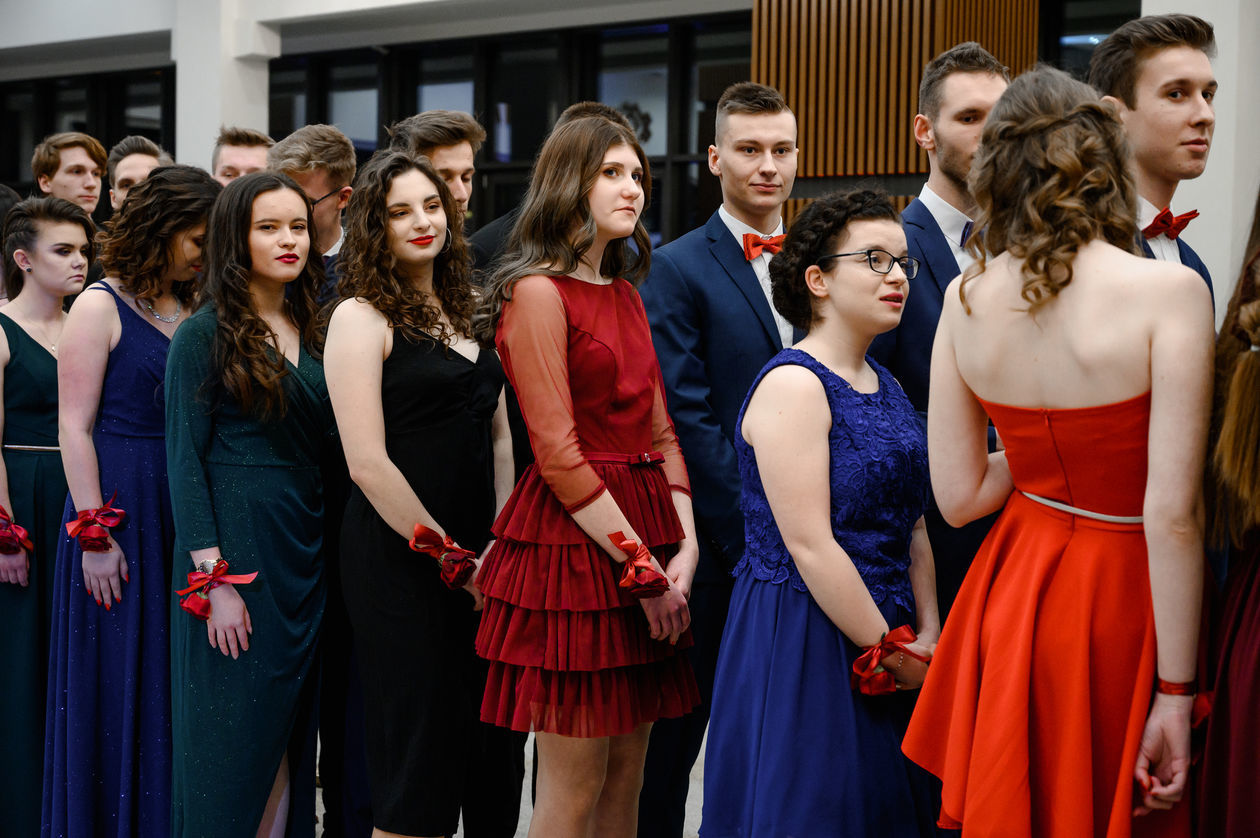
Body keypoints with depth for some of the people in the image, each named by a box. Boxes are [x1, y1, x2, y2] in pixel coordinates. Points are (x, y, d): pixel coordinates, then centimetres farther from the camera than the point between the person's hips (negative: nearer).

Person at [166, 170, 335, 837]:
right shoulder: (206, 334, -5)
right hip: (234, 549, -6)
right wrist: (213, 580, -16)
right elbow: (184, 460, -9)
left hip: (305, 550, 6)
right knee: (233, 739, -2)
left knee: (289, 740, 9)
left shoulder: (312, 331, 13)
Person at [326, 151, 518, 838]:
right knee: (418, 752, 0)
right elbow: (368, 462, -15)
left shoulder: (463, 311, 13)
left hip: (480, 556, 7)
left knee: (490, 750, 10)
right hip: (399, 563, -7)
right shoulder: (361, 317, -8)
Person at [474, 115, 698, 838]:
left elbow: (660, 432, 14)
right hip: (572, 539, -8)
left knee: (627, 778, 11)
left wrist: (684, 546, 0)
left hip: (642, 530, 8)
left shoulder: (627, 296, 17)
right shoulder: (538, 292, -8)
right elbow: (558, 454, -13)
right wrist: (642, 569, -13)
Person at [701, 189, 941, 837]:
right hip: (804, 644, -8)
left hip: (889, 638, 8)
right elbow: (809, 545, -19)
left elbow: (912, 527, 13)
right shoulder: (793, 383, -14)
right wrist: (890, 650, -14)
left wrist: (928, 636, 0)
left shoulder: (886, 387, 12)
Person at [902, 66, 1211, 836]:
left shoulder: (966, 298, -4)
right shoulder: (1170, 291, -17)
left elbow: (960, 497, -1)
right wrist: (1176, 693, -14)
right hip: (1116, 599, -4)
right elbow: (1171, 514, -19)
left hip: (1013, 592, 4)